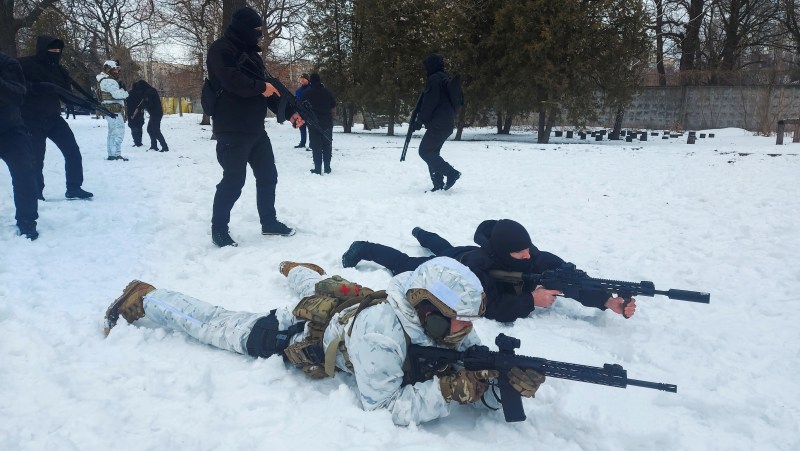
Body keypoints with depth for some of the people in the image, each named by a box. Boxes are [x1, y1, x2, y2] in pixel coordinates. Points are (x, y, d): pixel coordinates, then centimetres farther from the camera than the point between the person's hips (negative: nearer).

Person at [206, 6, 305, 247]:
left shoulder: (251, 53, 18)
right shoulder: (220, 49, -8)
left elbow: (268, 89, 17)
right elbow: (232, 80, -24)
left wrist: (289, 112, 7)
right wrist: (261, 87, -11)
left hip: (256, 128, 9)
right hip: (232, 130, -9)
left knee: (267, 175, 12)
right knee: (234, 180, -6)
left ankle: (269, 222, 26)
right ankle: (219, 229, 8)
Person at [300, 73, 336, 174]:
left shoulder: (307, 92, -8)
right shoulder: (327, 91, 0)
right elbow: (334, 104, 9)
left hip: (314, 122, -2)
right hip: (327, 121, 2)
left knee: (316, 145, 1)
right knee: (327, 145, 11)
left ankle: (318, 168, -3)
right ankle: (327, 167, 11)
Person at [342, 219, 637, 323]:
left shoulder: (536, 259, -35)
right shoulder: (478, 267, -48)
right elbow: (493, 310, -52)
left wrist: (608, 301, -52)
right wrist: (531, 299, -59)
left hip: (465, 255, 7)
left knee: (446, 249, 38)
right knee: (403, 264, 17)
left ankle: (420, 233, 69)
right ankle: (362, 249, 40)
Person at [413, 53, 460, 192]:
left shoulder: (434, 79, -10)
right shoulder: (444, 79, 21)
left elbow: (429, 104, -16)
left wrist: (420, 121, -11)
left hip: (438, 124, -10)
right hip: (447, 124, 10)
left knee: (425, 151, -6)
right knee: (432, 152, 12)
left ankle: (451, 172, -11)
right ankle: (439, 185, 8)